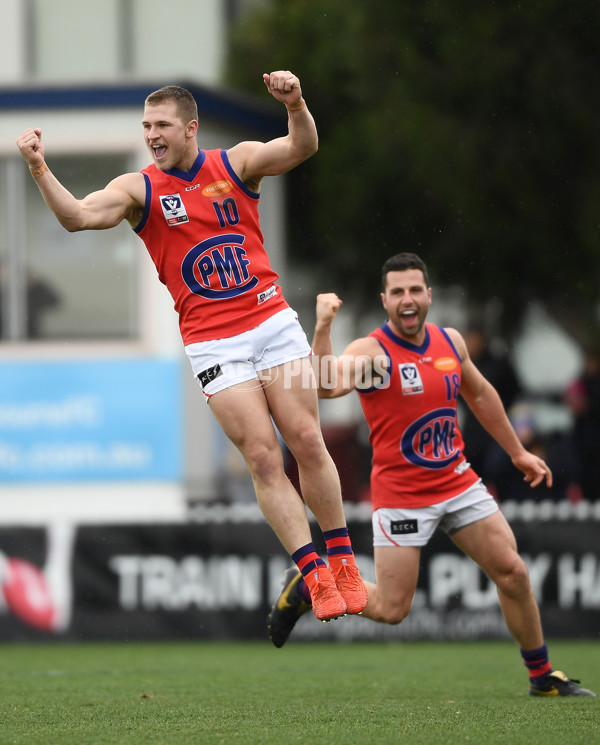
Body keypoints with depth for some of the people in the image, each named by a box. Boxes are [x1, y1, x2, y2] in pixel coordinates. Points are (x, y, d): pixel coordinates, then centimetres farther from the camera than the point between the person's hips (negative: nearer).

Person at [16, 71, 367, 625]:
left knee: (308, 443, -1)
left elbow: (302, 148, -13)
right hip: (212, 344, -1)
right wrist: (40, 169, -31)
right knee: (263, 458, -6)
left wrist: (295, 106, -33)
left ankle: (344, 563, 12)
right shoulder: (139, 189, -1)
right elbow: (77, 216, -15)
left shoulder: (237, 163, 2)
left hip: (273, 323, 1)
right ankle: (316, 578, 0)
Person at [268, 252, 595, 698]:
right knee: (391, 609, -7)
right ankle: (307, 584, 18)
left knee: (513, 573, 0)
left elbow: (480, 394, 21)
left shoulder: (450, 341, 4)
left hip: (458, 482, 5)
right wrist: (323, 328, -49)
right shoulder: (372, 352, -16)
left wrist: (518, 452, 25)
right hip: (401, 495, -5)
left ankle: (543, 677, 15)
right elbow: (325, 385, -35)